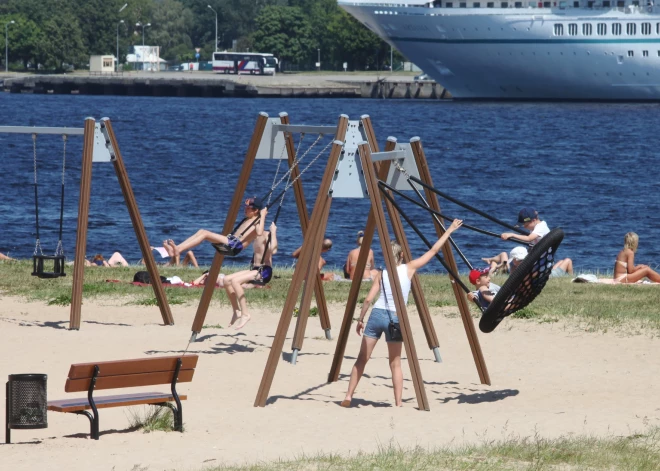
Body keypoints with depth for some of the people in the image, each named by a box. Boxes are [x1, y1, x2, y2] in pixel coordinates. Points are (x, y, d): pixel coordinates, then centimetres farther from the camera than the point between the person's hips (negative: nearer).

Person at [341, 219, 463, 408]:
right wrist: (449, 231, 14)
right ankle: (398, 403, 3)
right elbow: (433, 251, 7)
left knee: (362, 359, 9)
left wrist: (360, 320, 13)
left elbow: (368, 299, 3)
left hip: (377, 314, 1)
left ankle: (348, 396, 5)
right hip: (395, 318, -1)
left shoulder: (382, 274, 7)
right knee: (395, 364, 8)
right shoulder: (409, 268, 2)